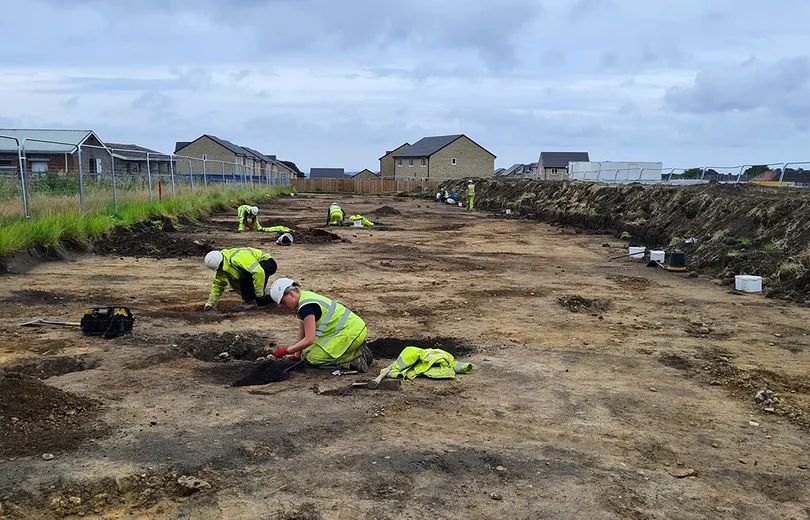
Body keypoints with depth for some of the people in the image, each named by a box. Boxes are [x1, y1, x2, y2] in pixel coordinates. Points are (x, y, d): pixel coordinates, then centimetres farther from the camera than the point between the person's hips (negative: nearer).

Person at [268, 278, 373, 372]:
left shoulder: (306, 306, -18)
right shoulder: (304, 296, 11)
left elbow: (309, 340, -21)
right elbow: (302, 328, 18)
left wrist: (285, 351, -12)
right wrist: (298, 354, 20)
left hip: (349, 332, -10)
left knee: (312, 358, -9)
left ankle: (355, 360, -10)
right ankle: (357, 351, 10)